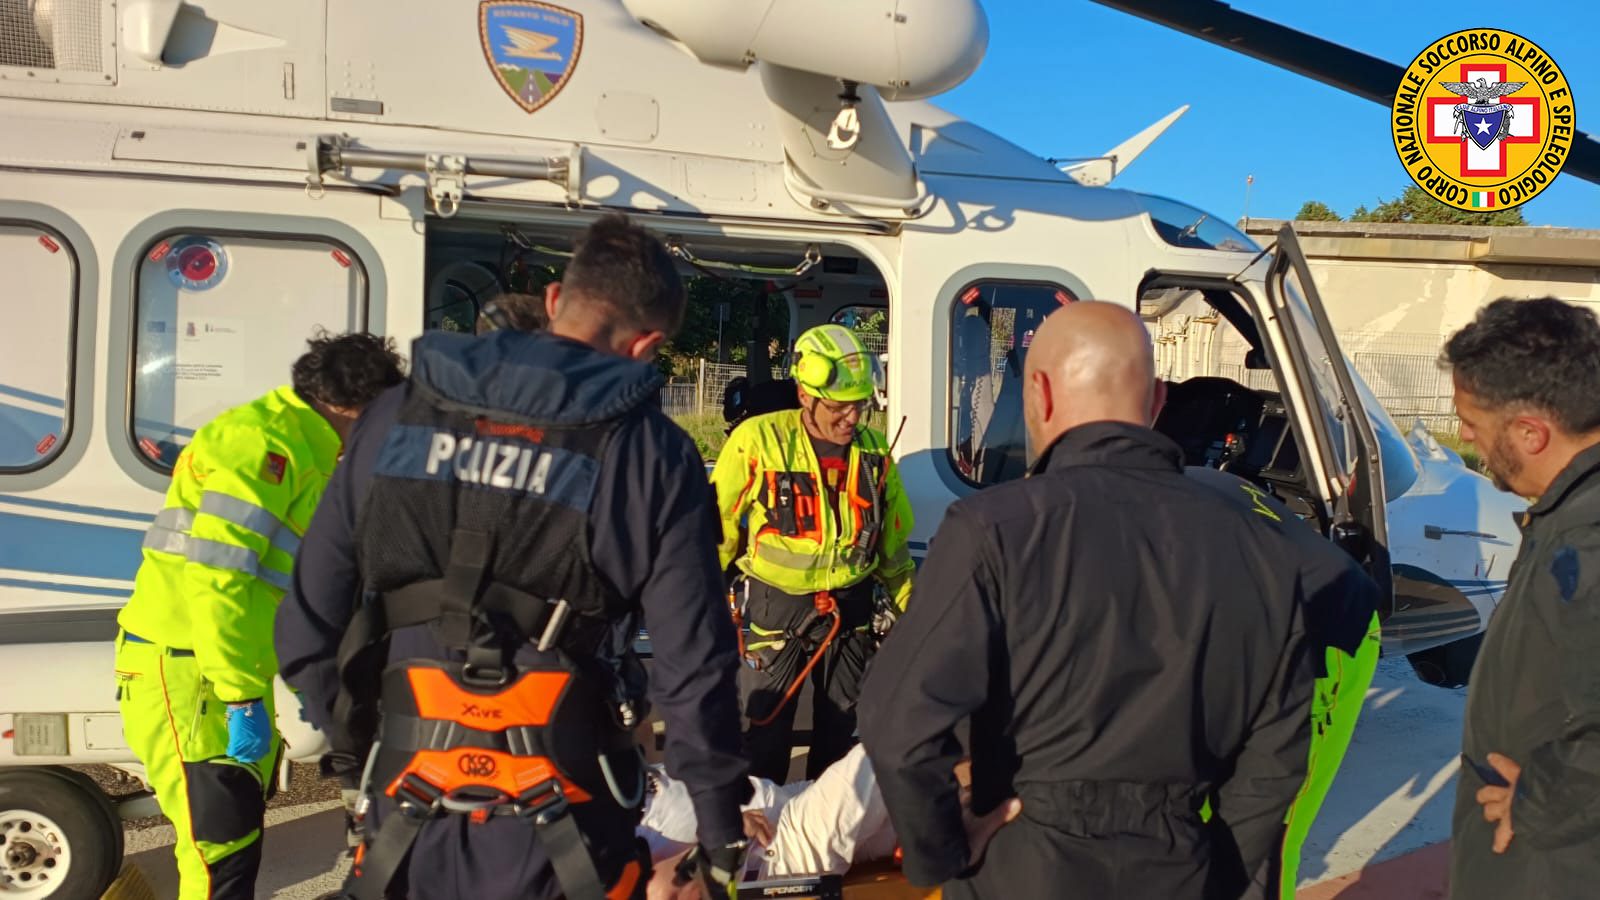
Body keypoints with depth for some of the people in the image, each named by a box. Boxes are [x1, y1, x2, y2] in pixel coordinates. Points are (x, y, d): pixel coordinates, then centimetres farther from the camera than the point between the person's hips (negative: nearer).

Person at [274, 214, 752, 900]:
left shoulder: (395, 418, -1)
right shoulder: (652, 454, -9)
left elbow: (307, 625, 2)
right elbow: (693, 663, -9)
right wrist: (721, 825, 3)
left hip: (403, 825, 2)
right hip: (559, 844, -2)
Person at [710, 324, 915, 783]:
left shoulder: (875, 451, 0)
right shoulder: (758, 440, -13)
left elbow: (893, 544, 12)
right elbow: (717, 525, -4)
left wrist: (914, 608, 14)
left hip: (849, 607, 4)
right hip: (775, 605, -4)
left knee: (838, 730, 15)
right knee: (766, 730, 3)